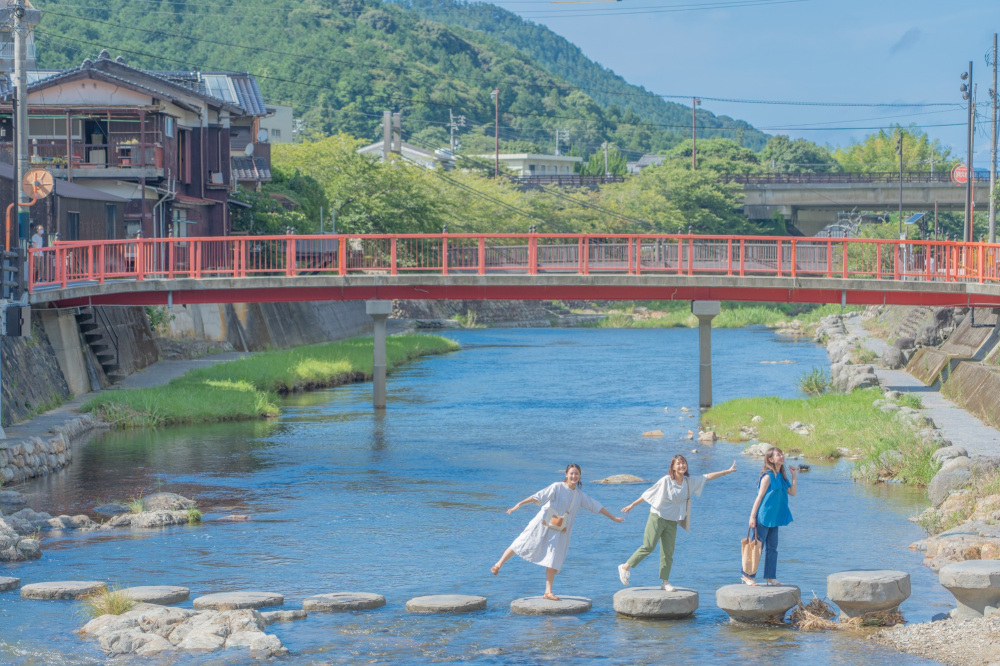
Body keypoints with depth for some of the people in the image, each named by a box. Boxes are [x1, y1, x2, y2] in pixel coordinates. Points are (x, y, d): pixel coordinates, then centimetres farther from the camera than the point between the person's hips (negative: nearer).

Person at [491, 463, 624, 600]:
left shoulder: (580, 495, 8)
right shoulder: (557, 487, -8)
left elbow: (595, 506, 18)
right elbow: (538, 496, -14)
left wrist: (613, 518, 24)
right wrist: (519, 504, -21)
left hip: (560, 532, 4)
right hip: (543, 524, -4)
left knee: (553, 561, 1)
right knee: (522, 544, -4)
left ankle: (548, 592, 4)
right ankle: (499, 564, 10)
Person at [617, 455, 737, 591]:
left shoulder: (689, 482, 5)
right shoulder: (666, 481, -10)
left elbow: (708, 477, 7)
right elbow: (648, 493, -4)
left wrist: (728, 471, 5)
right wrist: (632, 505, -1)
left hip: (672, 522, 5)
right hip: (658, 517, -5)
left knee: (668, 552, 2)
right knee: (648, 546, -11)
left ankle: (665, 582, 6)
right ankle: (625, 567, 2)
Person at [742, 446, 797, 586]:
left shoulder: (781, 476, 10)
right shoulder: (768, 476, -15)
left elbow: (792, 492, 8)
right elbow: (760, 497, -15)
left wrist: (794, 476, 2)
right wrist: (753, 516, -16)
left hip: (774, 518, 8)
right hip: (763, 517, -8)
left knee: (772, 548, 11)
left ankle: (770, 577, 17)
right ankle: (747, 575, 6)